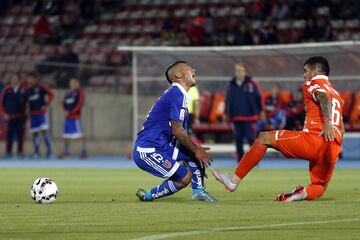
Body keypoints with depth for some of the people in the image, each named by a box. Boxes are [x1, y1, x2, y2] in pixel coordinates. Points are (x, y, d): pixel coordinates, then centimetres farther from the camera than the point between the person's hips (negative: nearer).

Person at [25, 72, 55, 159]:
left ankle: (49, 151, -8)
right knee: (35, 133, 5)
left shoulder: (42, 87, -2)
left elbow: (51, 94, -6)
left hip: (42, 113, -5)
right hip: (32, 114, 5)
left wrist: (47, 105, -14)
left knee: (44, 131, -13)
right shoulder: (27, 90, 12)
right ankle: (36, 152, 11)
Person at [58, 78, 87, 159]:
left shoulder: (79, 93, -3)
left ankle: (84, 151, -7)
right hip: (67, 117, 7)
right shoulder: (68, 93, 16)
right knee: (66, 134, 11)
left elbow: (80, 104, -11)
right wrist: (65, 111, -5)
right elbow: (64, 103, 15)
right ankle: (66, 151, 22)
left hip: (75, 116, -7)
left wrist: (71, 112, -15)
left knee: (80, 134, -9)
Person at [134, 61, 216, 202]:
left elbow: (181, 131, 21)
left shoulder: (177, 94, 17)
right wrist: (196, 150, -6)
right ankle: (148, 196, 1)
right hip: (147, 151, -10)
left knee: (195, 151, 10)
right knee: (185, 177, -13)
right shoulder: (177, 94, -15)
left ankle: (198, 191, 9)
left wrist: (197, 150, 14)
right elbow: (177, 131, -17)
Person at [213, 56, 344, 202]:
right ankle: (305, 193, -16)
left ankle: (233, 181, 4)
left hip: (314, 140, -7)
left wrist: (327, 123, -28)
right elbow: (341, 129, 31)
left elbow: (324, 98, -16)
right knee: (319, 188, 22)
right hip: (334, 149, 7)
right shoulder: (336, 93, 32)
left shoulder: (312, 84, 8)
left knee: (264, 138, 6)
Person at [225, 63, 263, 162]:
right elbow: (228, 100, 11)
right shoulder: (232, 85, 5)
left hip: (249, 117, -3)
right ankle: (240, 160, 18)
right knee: (238, 139, 8)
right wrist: (227, 113, 8)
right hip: (236, 117, 3)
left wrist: (260, 111, 0)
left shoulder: (252, 84, -3)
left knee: (251, 138, -7)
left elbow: (258, 98, 1)